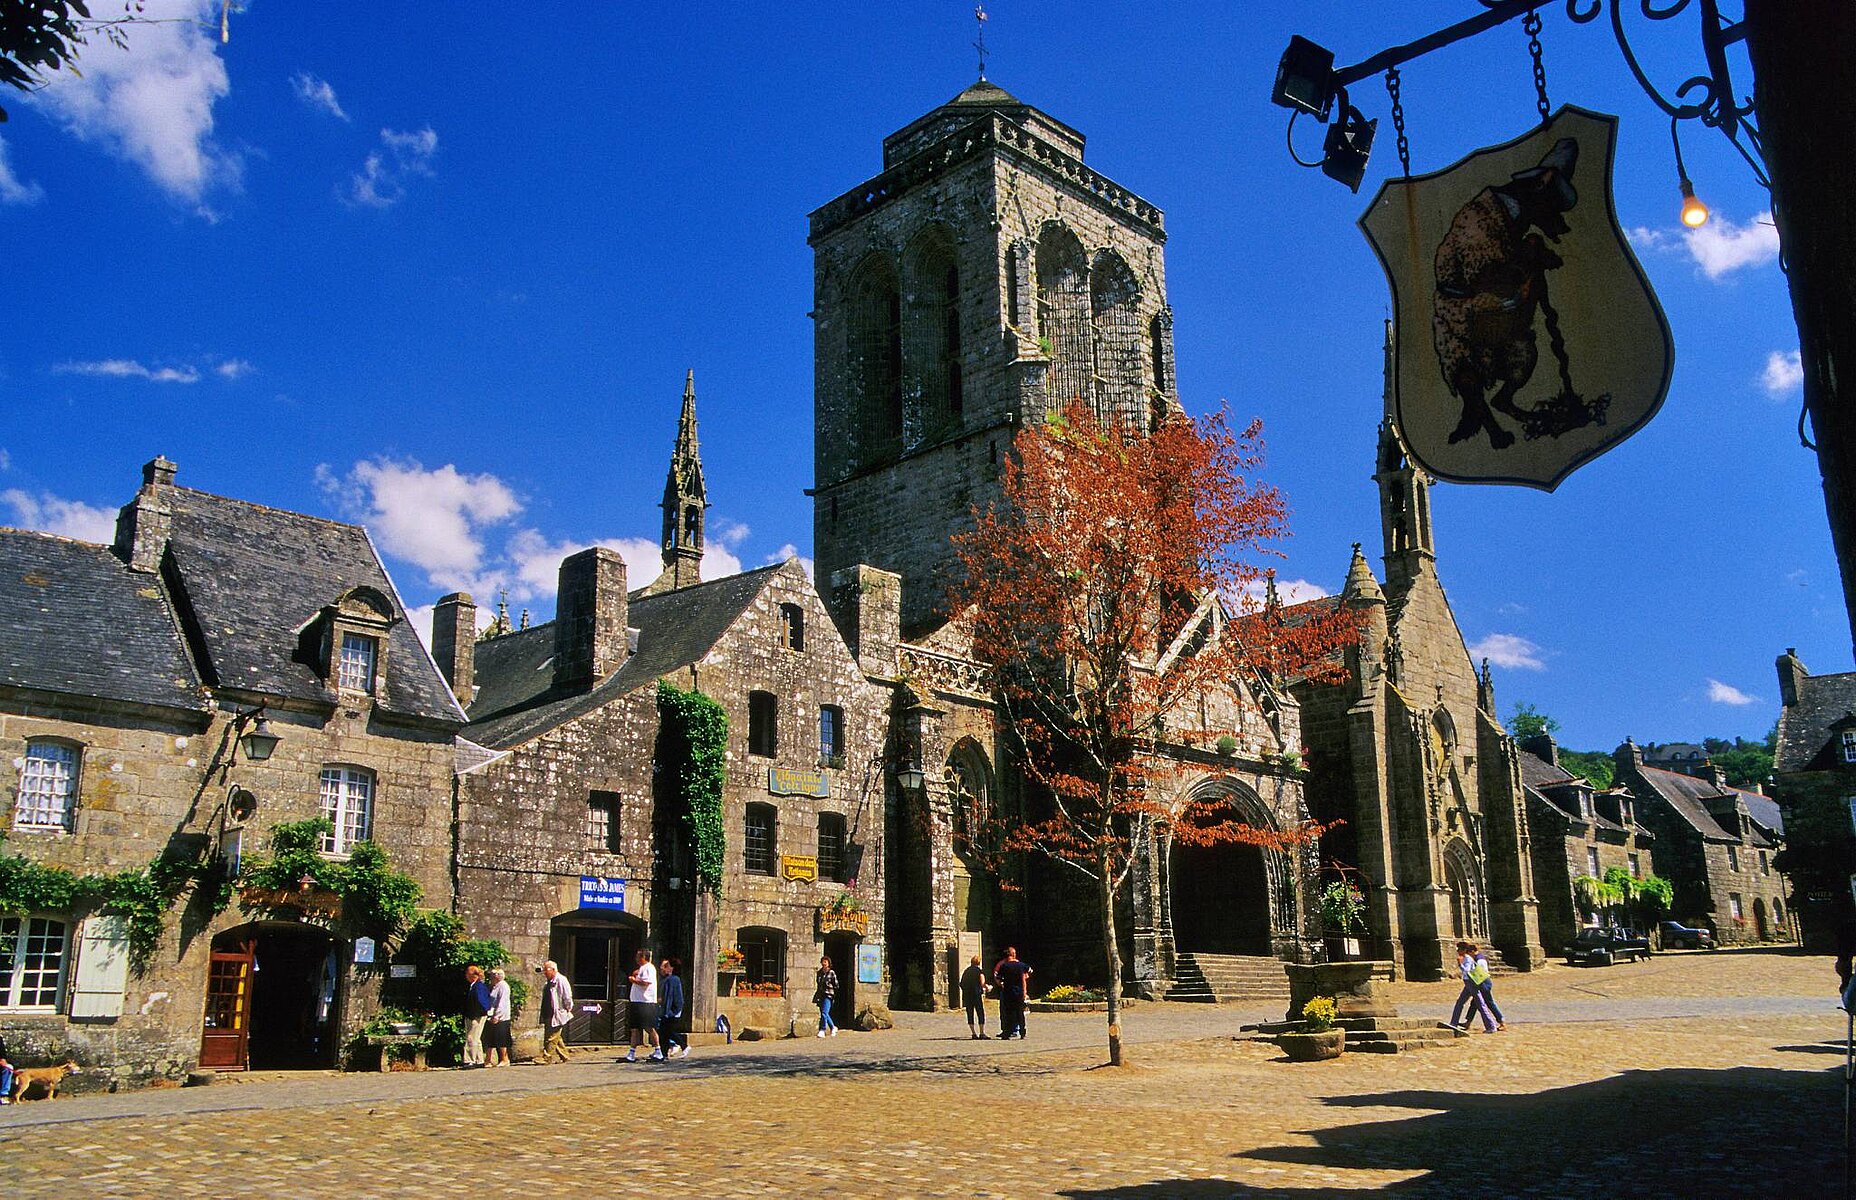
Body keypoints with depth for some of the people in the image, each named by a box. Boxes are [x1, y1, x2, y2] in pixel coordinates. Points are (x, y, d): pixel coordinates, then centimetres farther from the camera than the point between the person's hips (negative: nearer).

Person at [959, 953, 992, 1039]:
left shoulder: (966, 971, 13)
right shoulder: (980, 971, -3)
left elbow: (961, 984, 13)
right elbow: (982, 984, -10)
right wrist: (988, 987, 9)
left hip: (966, 996, 5)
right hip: (977, 995, -5)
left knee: (970, 1014, 9)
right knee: (981, 1014, 1)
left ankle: (973, 1033, 8)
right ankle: (982, 1033, -4)